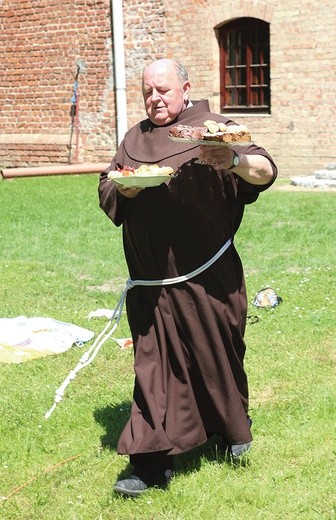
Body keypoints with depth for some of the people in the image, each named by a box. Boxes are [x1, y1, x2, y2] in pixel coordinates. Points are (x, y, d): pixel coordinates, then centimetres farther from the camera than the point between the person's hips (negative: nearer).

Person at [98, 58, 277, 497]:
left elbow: (267, 172, -14)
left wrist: (233, 161, -36)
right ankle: (152, 464, 6)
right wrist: (125, 188, -10)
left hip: (206, 277, -3)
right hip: (152, 280, 4)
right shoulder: (135, 138, 13)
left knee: (218, 357, 11)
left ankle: (236, 429, 38)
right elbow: (105, 190, 13)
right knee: (154, 364, 2)